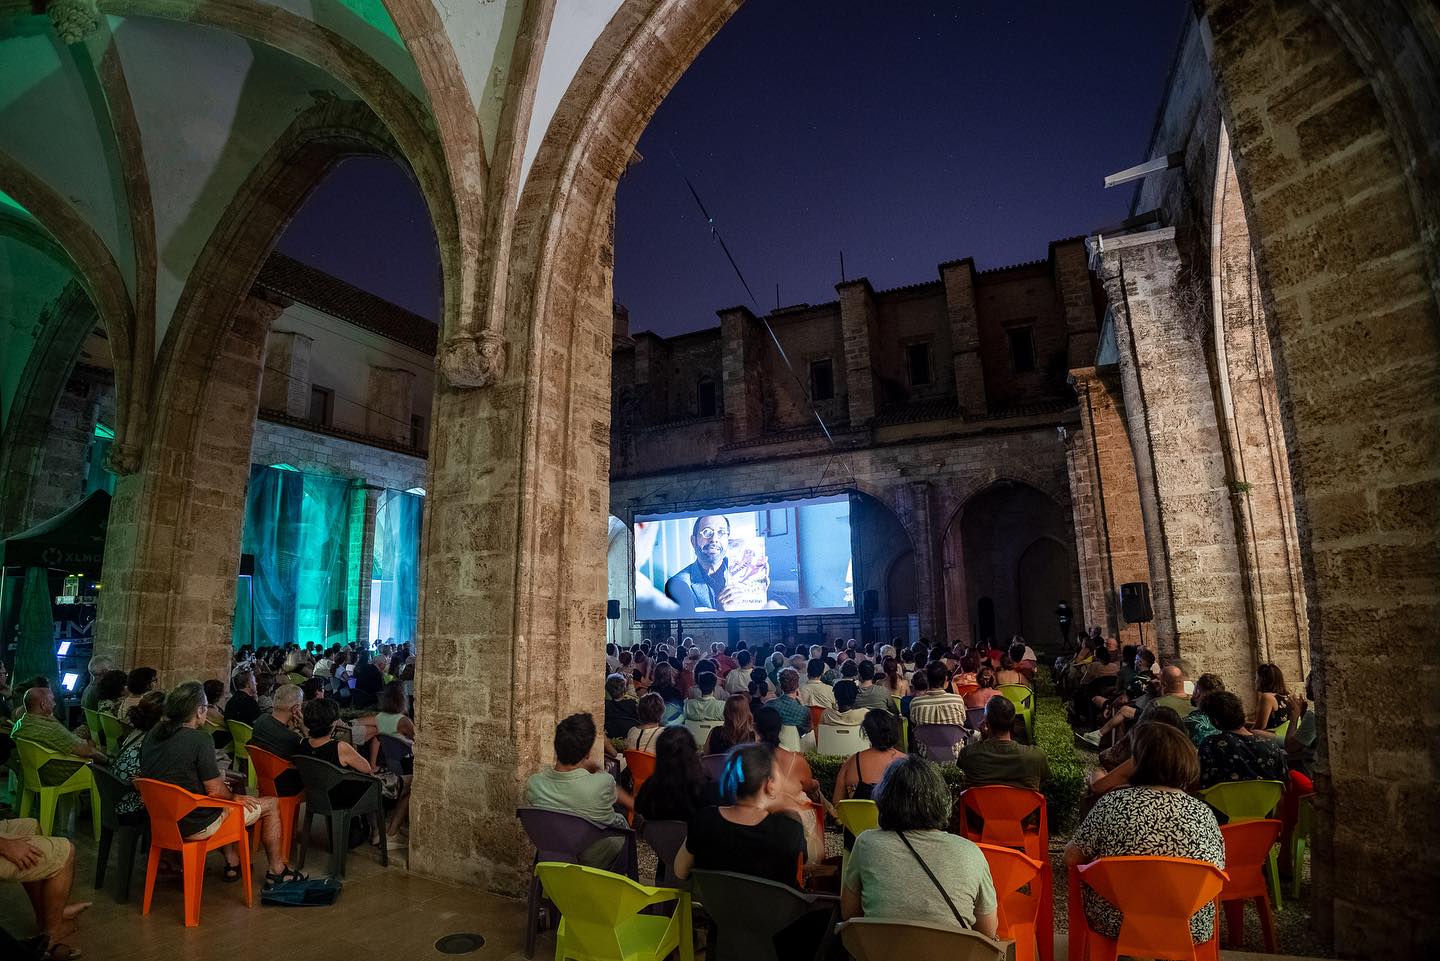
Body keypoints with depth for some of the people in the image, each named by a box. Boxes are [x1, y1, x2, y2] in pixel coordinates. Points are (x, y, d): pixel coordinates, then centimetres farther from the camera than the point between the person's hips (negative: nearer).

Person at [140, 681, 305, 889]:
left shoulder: (153, 734, -1)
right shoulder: (199, 740, -25)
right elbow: (216, 792, -20)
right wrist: (235, 797, 1)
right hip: (194, 826, -8)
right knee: (270, 805, 6)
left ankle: (232, 863, 36)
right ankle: (276, 872, 19)